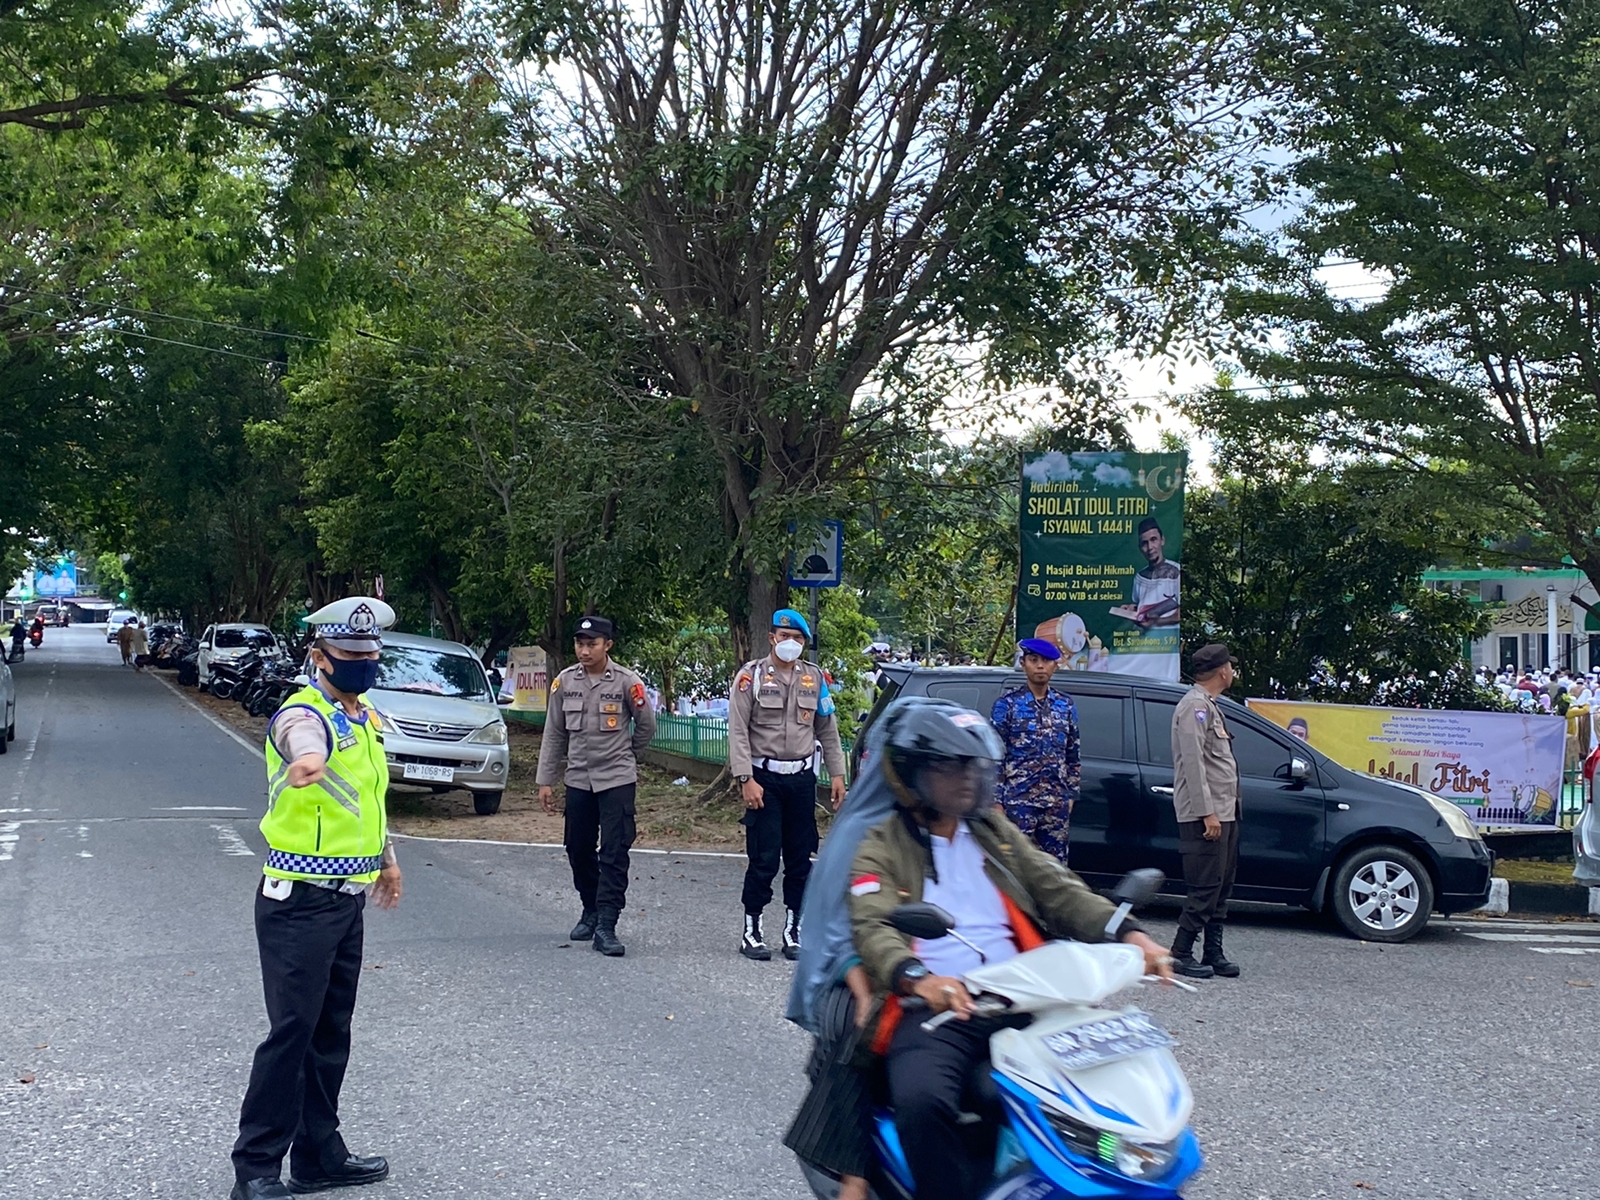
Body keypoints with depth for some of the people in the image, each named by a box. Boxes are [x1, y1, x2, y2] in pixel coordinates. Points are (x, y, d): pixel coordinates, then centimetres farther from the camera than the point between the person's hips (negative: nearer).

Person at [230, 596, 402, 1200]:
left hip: (348, 899, 9)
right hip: (299, 903, -8)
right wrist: (307, 760, -65)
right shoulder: (305, 714, -16)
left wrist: (386, 857, 31)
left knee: (332, 1032, 15)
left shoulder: (367, 718, 12)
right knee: (293, 1030, -8)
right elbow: (305, 741, -43)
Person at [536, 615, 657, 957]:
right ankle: (591, 911, 31)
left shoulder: (627, 682, -9)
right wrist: (545, 780, 6)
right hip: (578, 779, 4)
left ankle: (606, 926, -9)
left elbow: (646, 725, 5)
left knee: (614, 854, -8)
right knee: (578, 851, 11)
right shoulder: (564, 682, 1)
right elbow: (553, 734, 7)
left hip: (617, 780, -4)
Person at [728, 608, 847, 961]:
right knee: (763, 859, -6)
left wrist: (837, 775, 7)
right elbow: (738, 732, -8)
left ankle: (792, 931, 16)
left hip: (801, 777, 4)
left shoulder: (814, 677, 9)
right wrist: (746, 779, -15)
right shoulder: (751, 676, -4)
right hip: (764, 777, -4)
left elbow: (828, 730, 13)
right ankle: (751, 931, 6)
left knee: (800, 858, 6)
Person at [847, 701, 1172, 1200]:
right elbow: (873, 929, -10)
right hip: (936, 1008, -4)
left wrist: (1127, 933, -7)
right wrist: (918, 977, -32)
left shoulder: (995, 832, 23)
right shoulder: (882, 849, 7)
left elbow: (1060, 892, 13)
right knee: (923, 1102, -35)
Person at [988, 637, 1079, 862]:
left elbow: (1073, 755, 16)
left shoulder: (1065, 705, 11)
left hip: (1056, 803, 4)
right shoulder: (1007, 704, -2)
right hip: (1018, 801, -4)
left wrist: (1071, 794, 10)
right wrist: (996, 800, -8)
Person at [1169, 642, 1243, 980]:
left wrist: (1227, 810, 18)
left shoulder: (1209, 706, 21)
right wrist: (1207, 813, -22)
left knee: (1220, 888, 10)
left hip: (1224, 812, 10)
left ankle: (1213, 954, 15)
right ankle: (1181, 954, -5)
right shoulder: (1195, 706, -10)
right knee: (1205, 888, -9)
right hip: (1206, 815, -10)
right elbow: (1193, 762, -18)